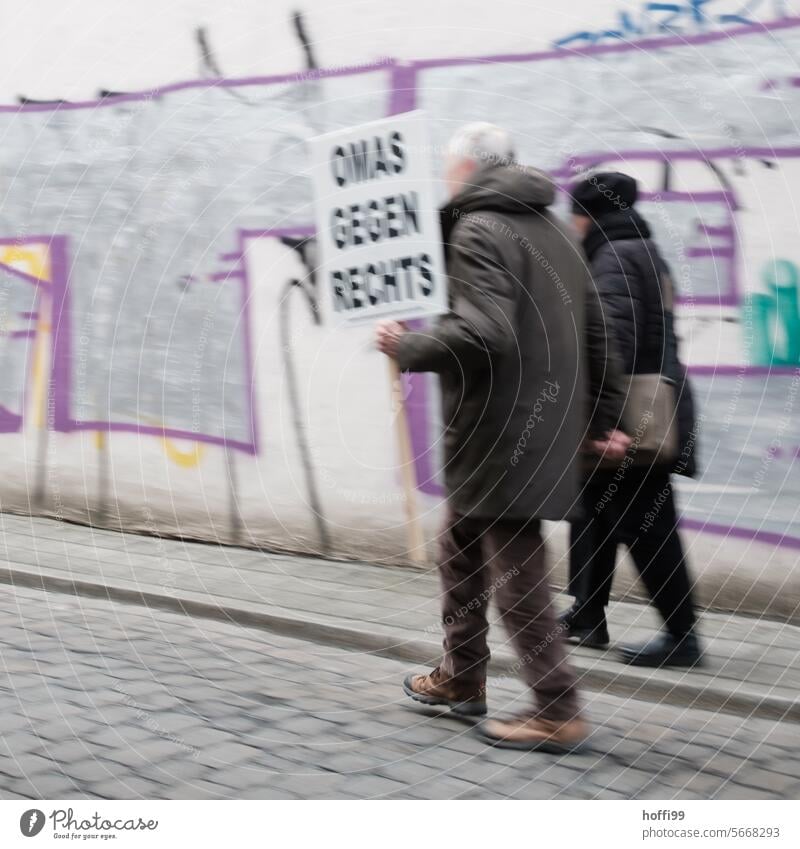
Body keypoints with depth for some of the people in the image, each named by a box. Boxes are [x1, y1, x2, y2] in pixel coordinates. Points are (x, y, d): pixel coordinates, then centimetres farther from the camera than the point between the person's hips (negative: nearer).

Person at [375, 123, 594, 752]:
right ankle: (461, 678, 33)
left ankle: (557, 713, 3)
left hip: (500, 435, -10)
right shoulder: (553, 230, 16)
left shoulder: (479, 230, -13)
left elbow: (480, 334, -27)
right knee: (460, 553, 22)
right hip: (546, 424, 10)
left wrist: (407, 347, -13)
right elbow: (586, 331, 19)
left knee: (515, 572, -2)